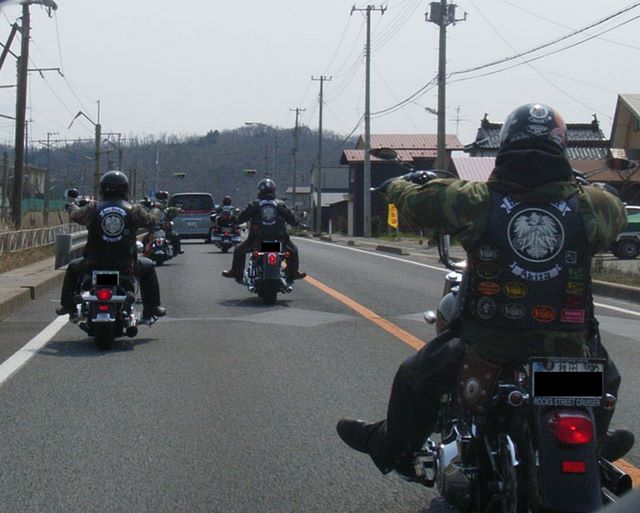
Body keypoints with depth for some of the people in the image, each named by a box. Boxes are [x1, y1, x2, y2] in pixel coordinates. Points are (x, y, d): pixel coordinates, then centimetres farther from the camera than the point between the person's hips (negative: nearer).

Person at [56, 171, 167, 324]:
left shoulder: (93, 208, -4)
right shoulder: (133, 210, -5)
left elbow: (75, 215, 13)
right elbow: (151, 219, 11)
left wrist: (72, 205, 38)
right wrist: (155, 209, 35)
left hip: (94, 264, 1)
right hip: (125, 265, 0)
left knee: (73, 267, 31)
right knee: (148, 267, 28)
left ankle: (68, 306, 29)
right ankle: (151, 309, 25)